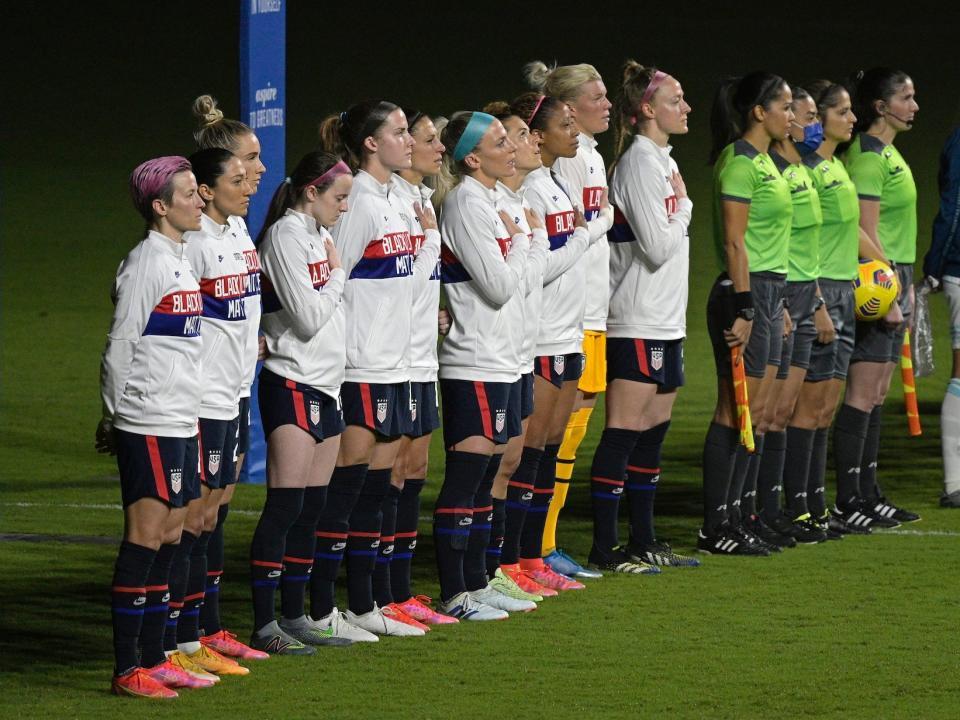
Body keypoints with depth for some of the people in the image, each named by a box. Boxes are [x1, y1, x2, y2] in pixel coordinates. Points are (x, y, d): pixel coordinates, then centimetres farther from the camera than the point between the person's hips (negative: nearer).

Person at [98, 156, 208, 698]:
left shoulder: (180, 260, 16)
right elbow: (120, 345, -12)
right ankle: (127, 669, -7)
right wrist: (114, 417, -5)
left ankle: (154, 658, 16)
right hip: (150, 425, -9)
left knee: (170, 536, 10)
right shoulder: (148, 262, -13)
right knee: (145, 538, -8)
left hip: (182, 423, 9)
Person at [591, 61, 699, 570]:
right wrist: (683, 206, -5)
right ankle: (605, 545, -6)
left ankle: (643, 541, 18)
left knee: (653, 432, 12)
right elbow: (657, 246, -20)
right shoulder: (639, 164, -14)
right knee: (624, 432, -8)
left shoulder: (660, 161, 16)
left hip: (665, 321, 10)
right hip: (637, 323, -10)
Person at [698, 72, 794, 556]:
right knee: (735, 412, -7)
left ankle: (730, 518, 13)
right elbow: (733, 243, -18)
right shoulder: (739, 162, -13)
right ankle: (715, 528, -4)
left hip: (768, 292, 10)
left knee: (753, 412, 9)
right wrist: (744, 309, -21)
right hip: (745, 293, -10)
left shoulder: (764, 161, 16)